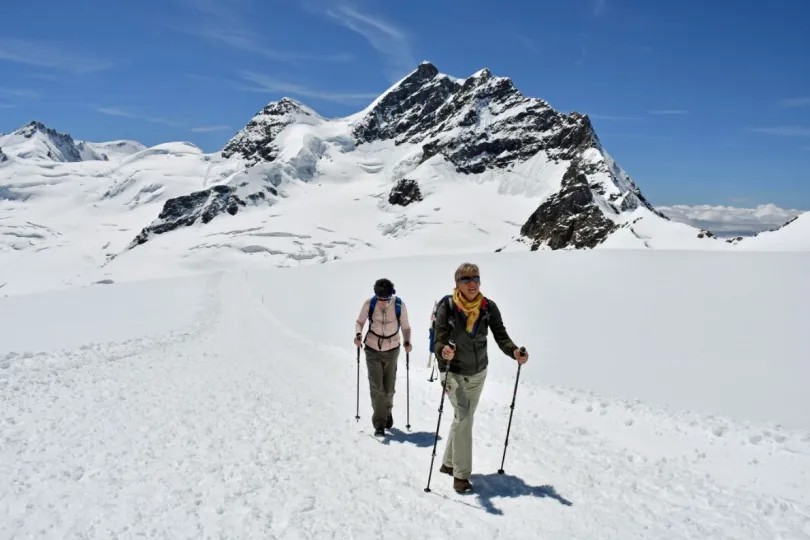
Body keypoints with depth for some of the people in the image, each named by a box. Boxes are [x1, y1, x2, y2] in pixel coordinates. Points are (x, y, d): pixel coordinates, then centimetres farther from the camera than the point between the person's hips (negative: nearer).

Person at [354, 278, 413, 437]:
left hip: (392, 351, 1)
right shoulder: (369, 303, -16)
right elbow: (359, 322, -3)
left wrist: (407, 342, -22)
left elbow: (405, 327, -5)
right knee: (376, 387, -6)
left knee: (389, 388, 11)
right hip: (372, 350, 0)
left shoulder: (400, 305, -16)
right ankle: (379, 424, 5)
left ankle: (387, 412, 40)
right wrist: (358, 334, -21)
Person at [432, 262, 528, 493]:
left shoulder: (489, 307, -12)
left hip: (478, 373, 5)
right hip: (453, 372, -4)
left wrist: (514, 351, -34)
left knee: (463, 418, 16)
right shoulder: (447, 307, -20)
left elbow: (501, 336, -14)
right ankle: (461, 474, -7)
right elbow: (439, 341, -24)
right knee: (464, 416, -19)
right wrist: (444, 351, -47)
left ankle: (448, 463, 35)